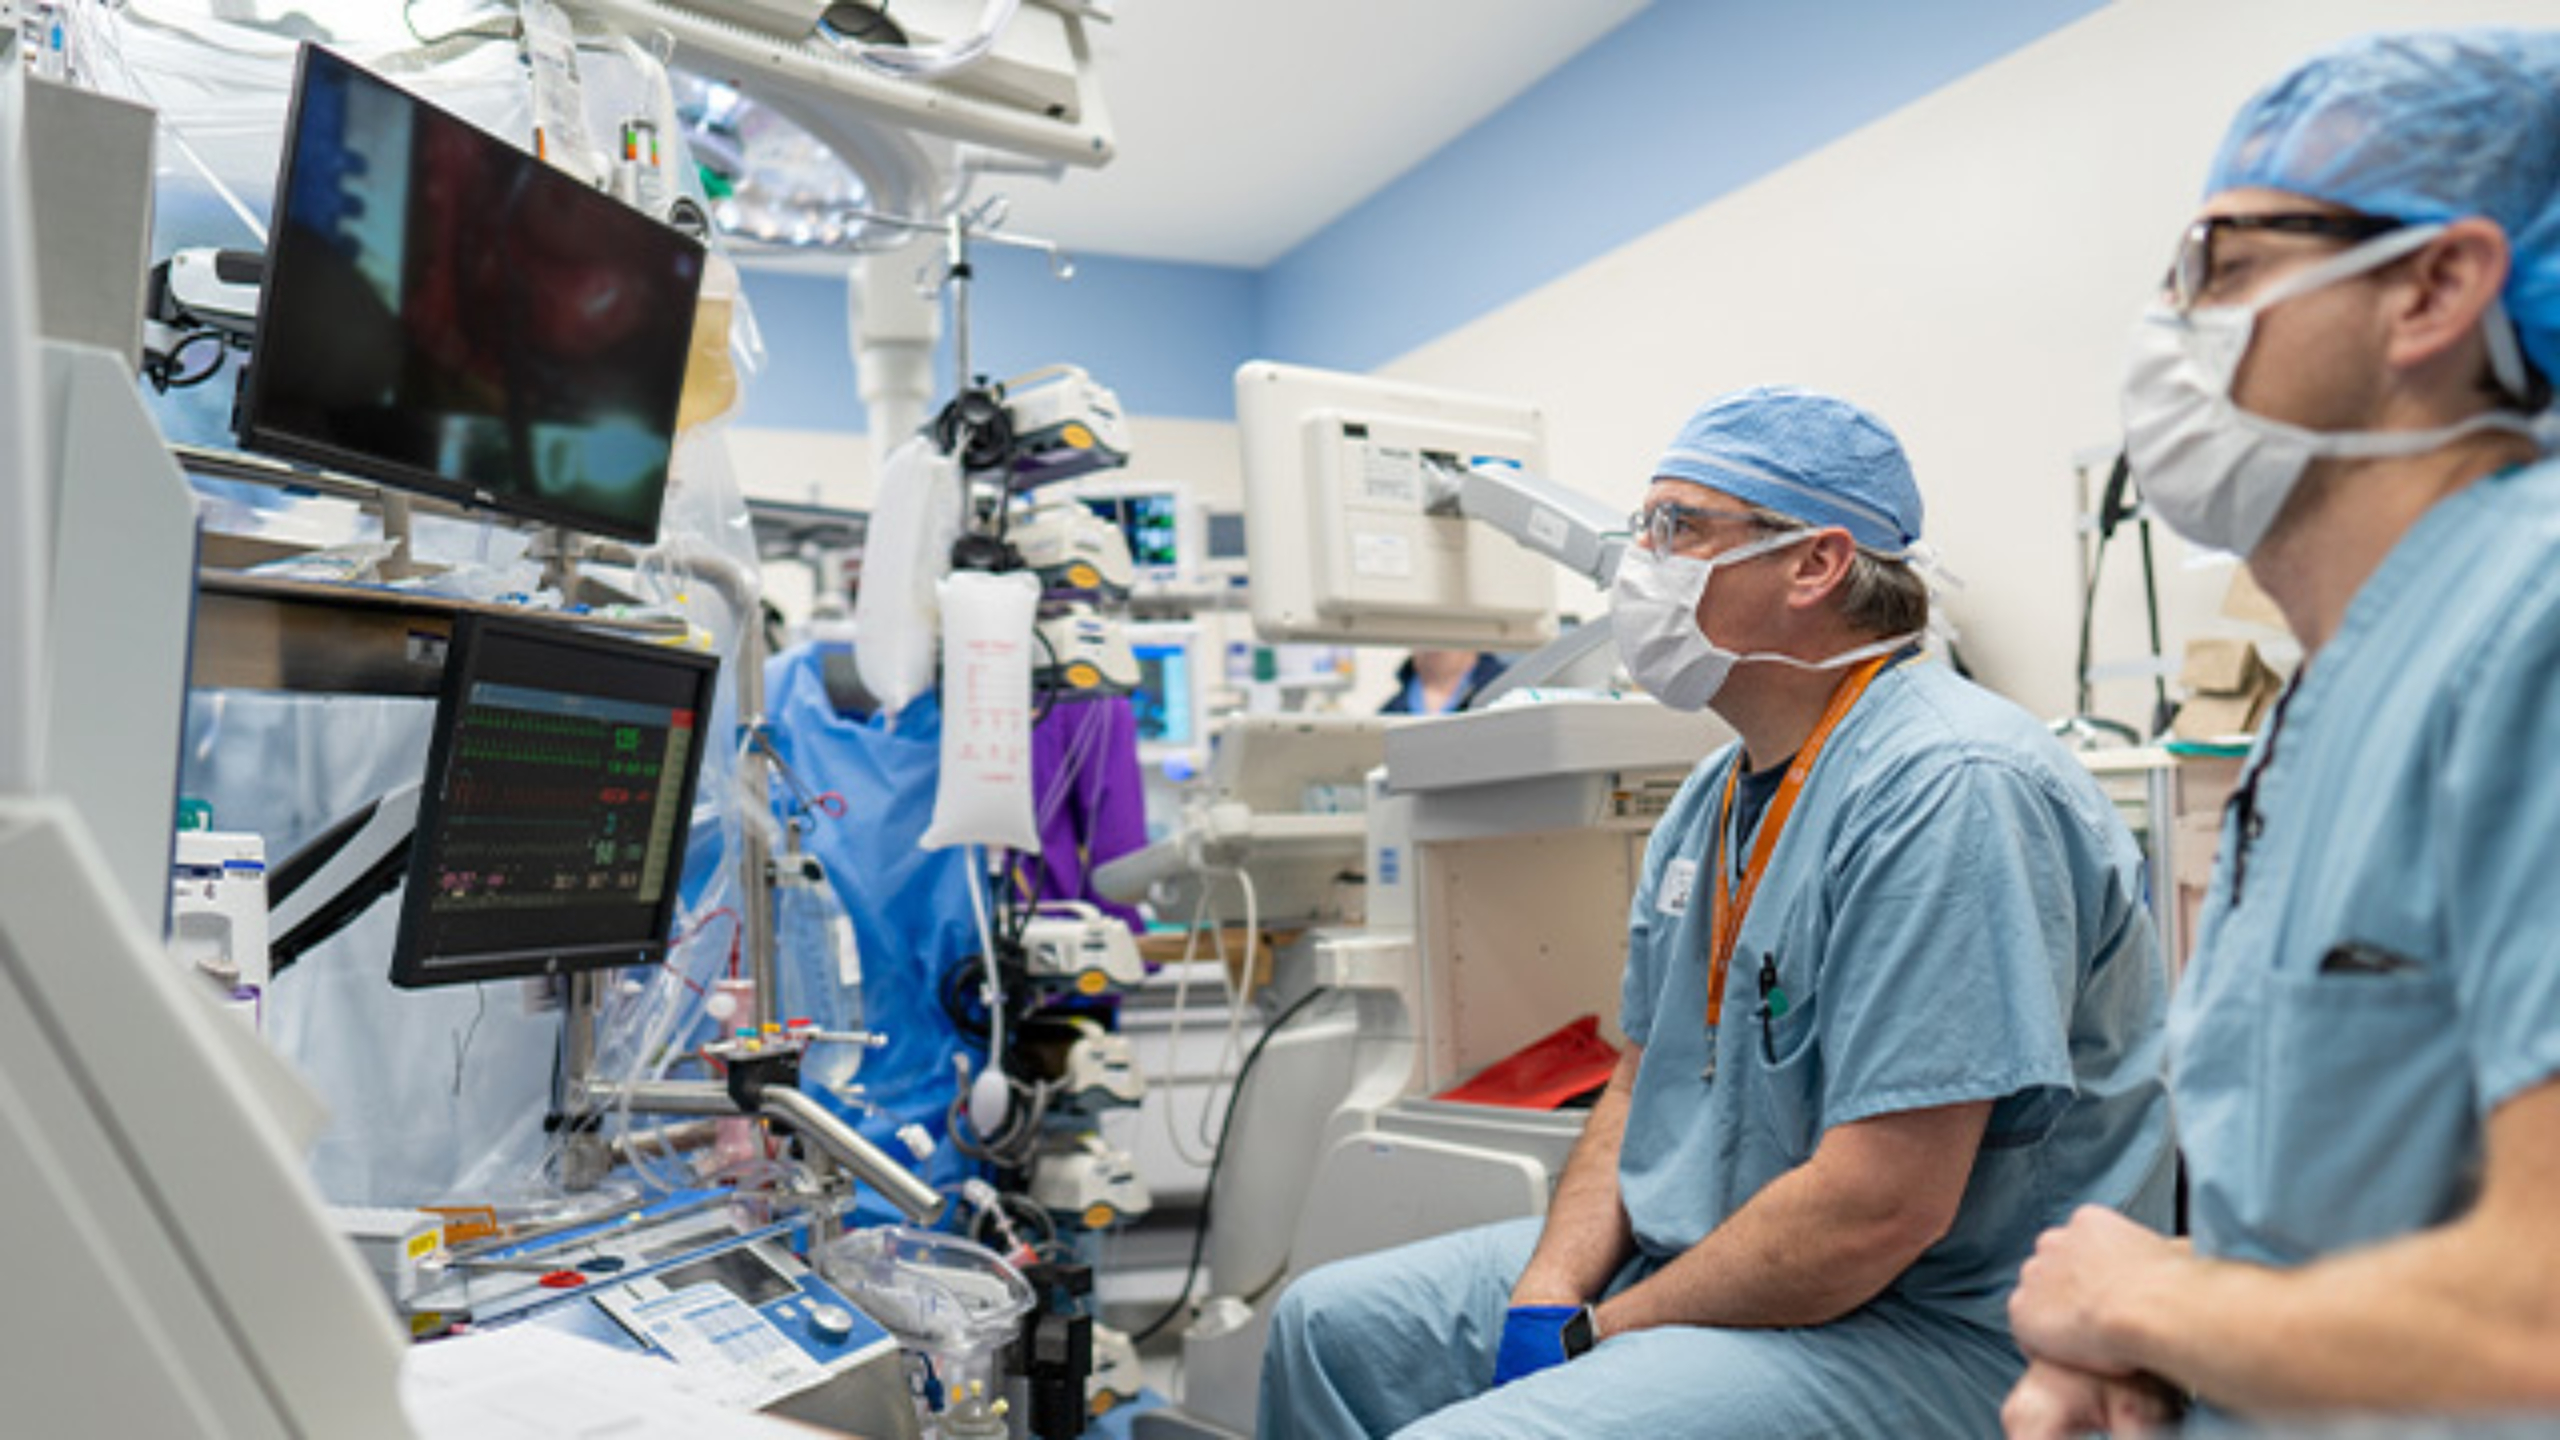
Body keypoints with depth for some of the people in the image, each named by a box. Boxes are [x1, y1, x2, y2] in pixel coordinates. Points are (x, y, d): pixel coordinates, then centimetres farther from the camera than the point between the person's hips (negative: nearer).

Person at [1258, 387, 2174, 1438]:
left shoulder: (1952, 790, -22)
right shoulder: (1714, 798, 10)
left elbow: (1877, 1211, -26)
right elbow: (1643, 1086, 12)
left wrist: (1591, 1340, -16)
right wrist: (1544, 1302, -4)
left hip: (1932, 1331, -9)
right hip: (1700, 1269, 9)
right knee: (1331, 1326, 10)